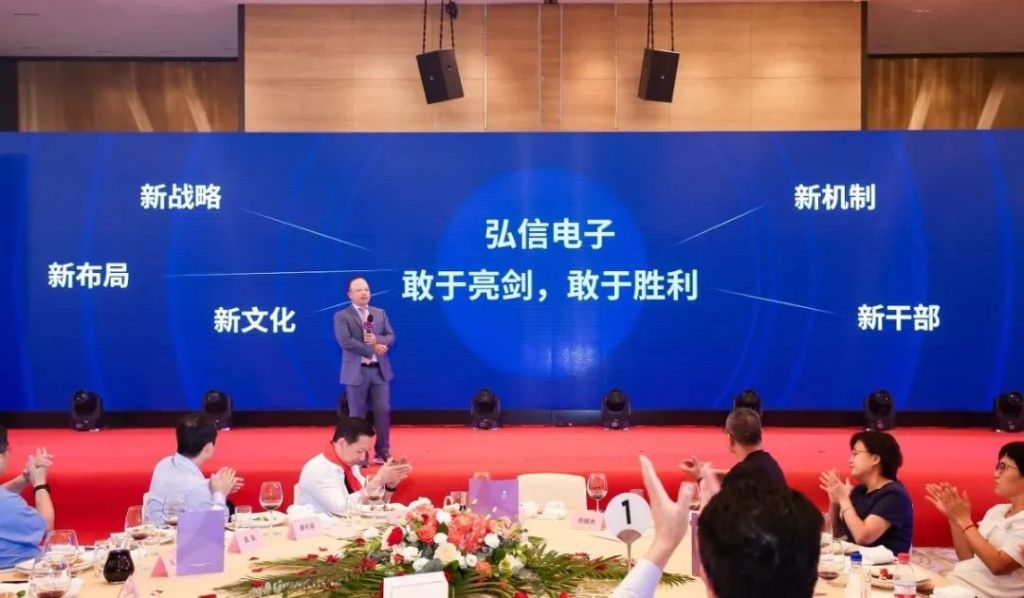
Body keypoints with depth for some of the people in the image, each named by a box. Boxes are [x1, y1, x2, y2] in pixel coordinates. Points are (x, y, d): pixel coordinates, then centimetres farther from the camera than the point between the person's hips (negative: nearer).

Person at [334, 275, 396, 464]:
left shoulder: (380, 313, 13)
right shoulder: (342, 316, -2)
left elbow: (390, 337, 7)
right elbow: (345, 342, -14)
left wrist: (377, 340, -15)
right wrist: (372, 349, -15)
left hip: (380, 370, 4)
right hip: (356, 372, -3)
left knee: (383, 411, 1)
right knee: (357, 415, 3)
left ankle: (382, 452, 11)